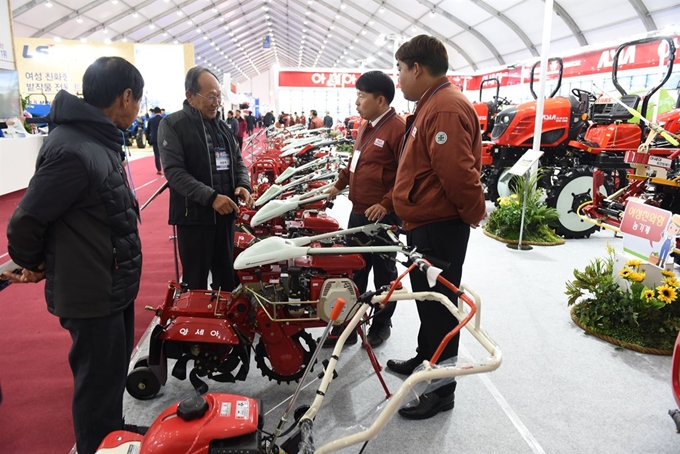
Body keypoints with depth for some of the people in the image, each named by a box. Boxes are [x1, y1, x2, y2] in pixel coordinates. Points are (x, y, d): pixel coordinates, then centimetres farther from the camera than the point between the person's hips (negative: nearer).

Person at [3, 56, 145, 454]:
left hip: (114, 286, 10)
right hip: (92, 296, -10)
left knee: (115, 370, 25)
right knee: (99, 381, 9)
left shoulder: (98, 139, 6)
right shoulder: (73, 151, -26)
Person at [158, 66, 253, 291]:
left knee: (227, 274, 17)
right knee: (196, 280, 5)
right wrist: (210, 197, -27)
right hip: (194, 215, -6)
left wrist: (243, 185, -6)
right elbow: (175, 172, -17)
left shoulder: (222, 126, 13)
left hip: (225, 213, 6)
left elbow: (237, 161, 17)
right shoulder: (172, 124, -8)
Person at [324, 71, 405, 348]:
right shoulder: (367, 127, 14)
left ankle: (381, 326, 27)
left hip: (383, 217, -9)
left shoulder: (398, 128, -15)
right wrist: (339, 185, 23)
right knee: (354, 270, 13)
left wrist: (386, 204, -23)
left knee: (383, 272, 9)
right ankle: (346, 326, 24)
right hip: (358, 213, 9)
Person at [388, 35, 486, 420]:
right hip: (428, 223, 11)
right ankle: (426, 360, 40)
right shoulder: (433, 103, 16)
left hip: (440, 228, -11)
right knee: (428, 299, 22)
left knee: (439, 305, 0)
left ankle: (442, 390, 15)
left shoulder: (445, 108, -20)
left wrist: (473, 213, -15)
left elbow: (458, 172, -28)